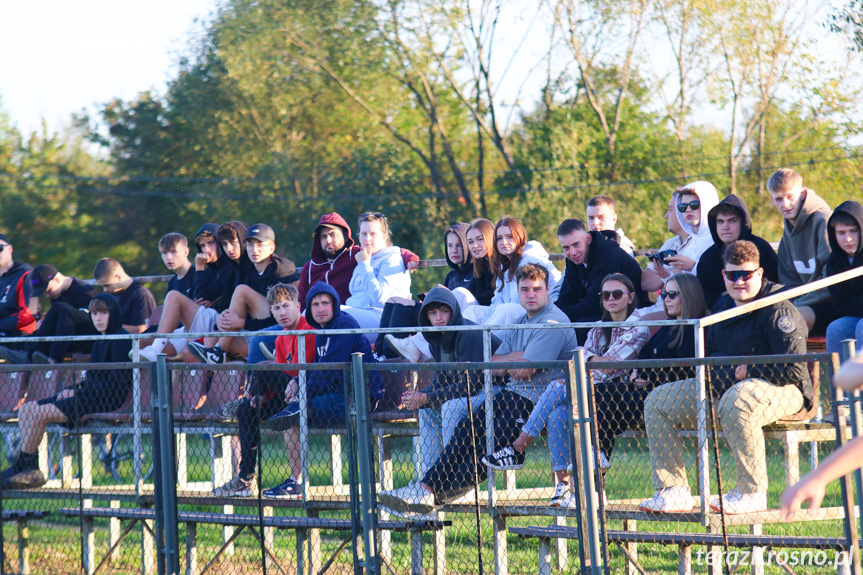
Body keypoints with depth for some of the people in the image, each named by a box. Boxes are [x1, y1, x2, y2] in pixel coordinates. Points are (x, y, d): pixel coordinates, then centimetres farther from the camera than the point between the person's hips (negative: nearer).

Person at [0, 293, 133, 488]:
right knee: (26, 408, -1)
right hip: (89, 396, 10)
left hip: (104, 401, -10)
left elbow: (116, 383, -15)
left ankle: (19, 468, -12)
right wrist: (73, 389, 0)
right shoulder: (100, 342, 21)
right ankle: (30, 469, -11)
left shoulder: (122, 340, -8)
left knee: (39, 413, -23)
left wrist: (79, 391, -14)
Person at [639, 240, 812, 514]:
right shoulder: (723, 306, 11)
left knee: (737, 400, -43)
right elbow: (708, 355, 26)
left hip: (781, 390, -9)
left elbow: (794, 369, -23)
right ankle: (673, 491, -4)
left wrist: (745, 371, -16)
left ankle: (752, 492, -30)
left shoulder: (778, 310, -15)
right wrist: (712, 373, 2)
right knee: (657, 401, 1)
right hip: (724, 388, 9)